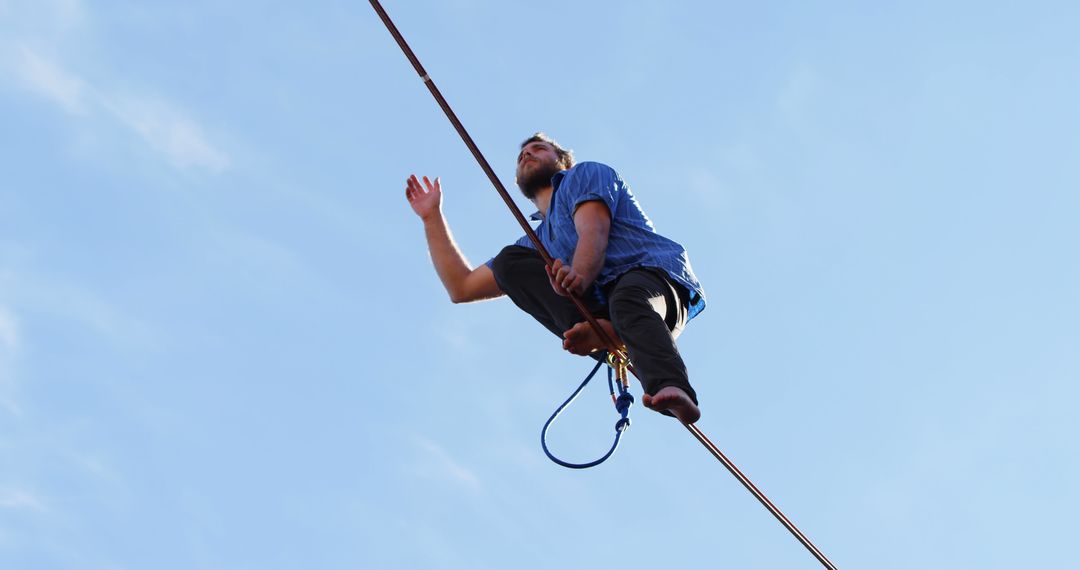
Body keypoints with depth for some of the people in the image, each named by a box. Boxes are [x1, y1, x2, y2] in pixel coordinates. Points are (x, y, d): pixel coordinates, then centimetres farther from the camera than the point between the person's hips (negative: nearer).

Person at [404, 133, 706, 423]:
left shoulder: (585, 174, 19)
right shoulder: (536, 244, 35)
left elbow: (594, 233, -4)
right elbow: (462, 288, 35)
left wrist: (580, 276, -27)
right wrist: (432, 216, 37)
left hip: (655, 276, -4)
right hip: (595, 306, 5)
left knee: (628, 300, -39)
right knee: (509, 260, -8)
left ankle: (673, 391, -67)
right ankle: (600, 331, -33)